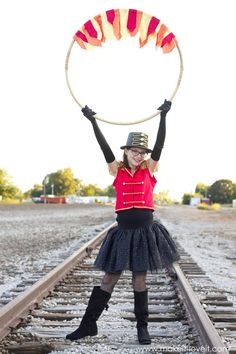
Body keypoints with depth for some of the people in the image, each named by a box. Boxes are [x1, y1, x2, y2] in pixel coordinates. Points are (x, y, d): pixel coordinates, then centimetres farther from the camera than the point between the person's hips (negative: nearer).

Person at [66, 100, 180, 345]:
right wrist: (92, 121, -11)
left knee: (139, 280, 7)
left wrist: (163, 115, -13)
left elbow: (160, 144, -6)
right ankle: (88, 325, 14)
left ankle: (142, 328, 18)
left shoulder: (149, 169, 3)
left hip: (145, 231, 0)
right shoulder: (117, 170, 2)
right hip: (123, 231, 0)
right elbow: (104, 147, -4)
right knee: (108, 279, 5)